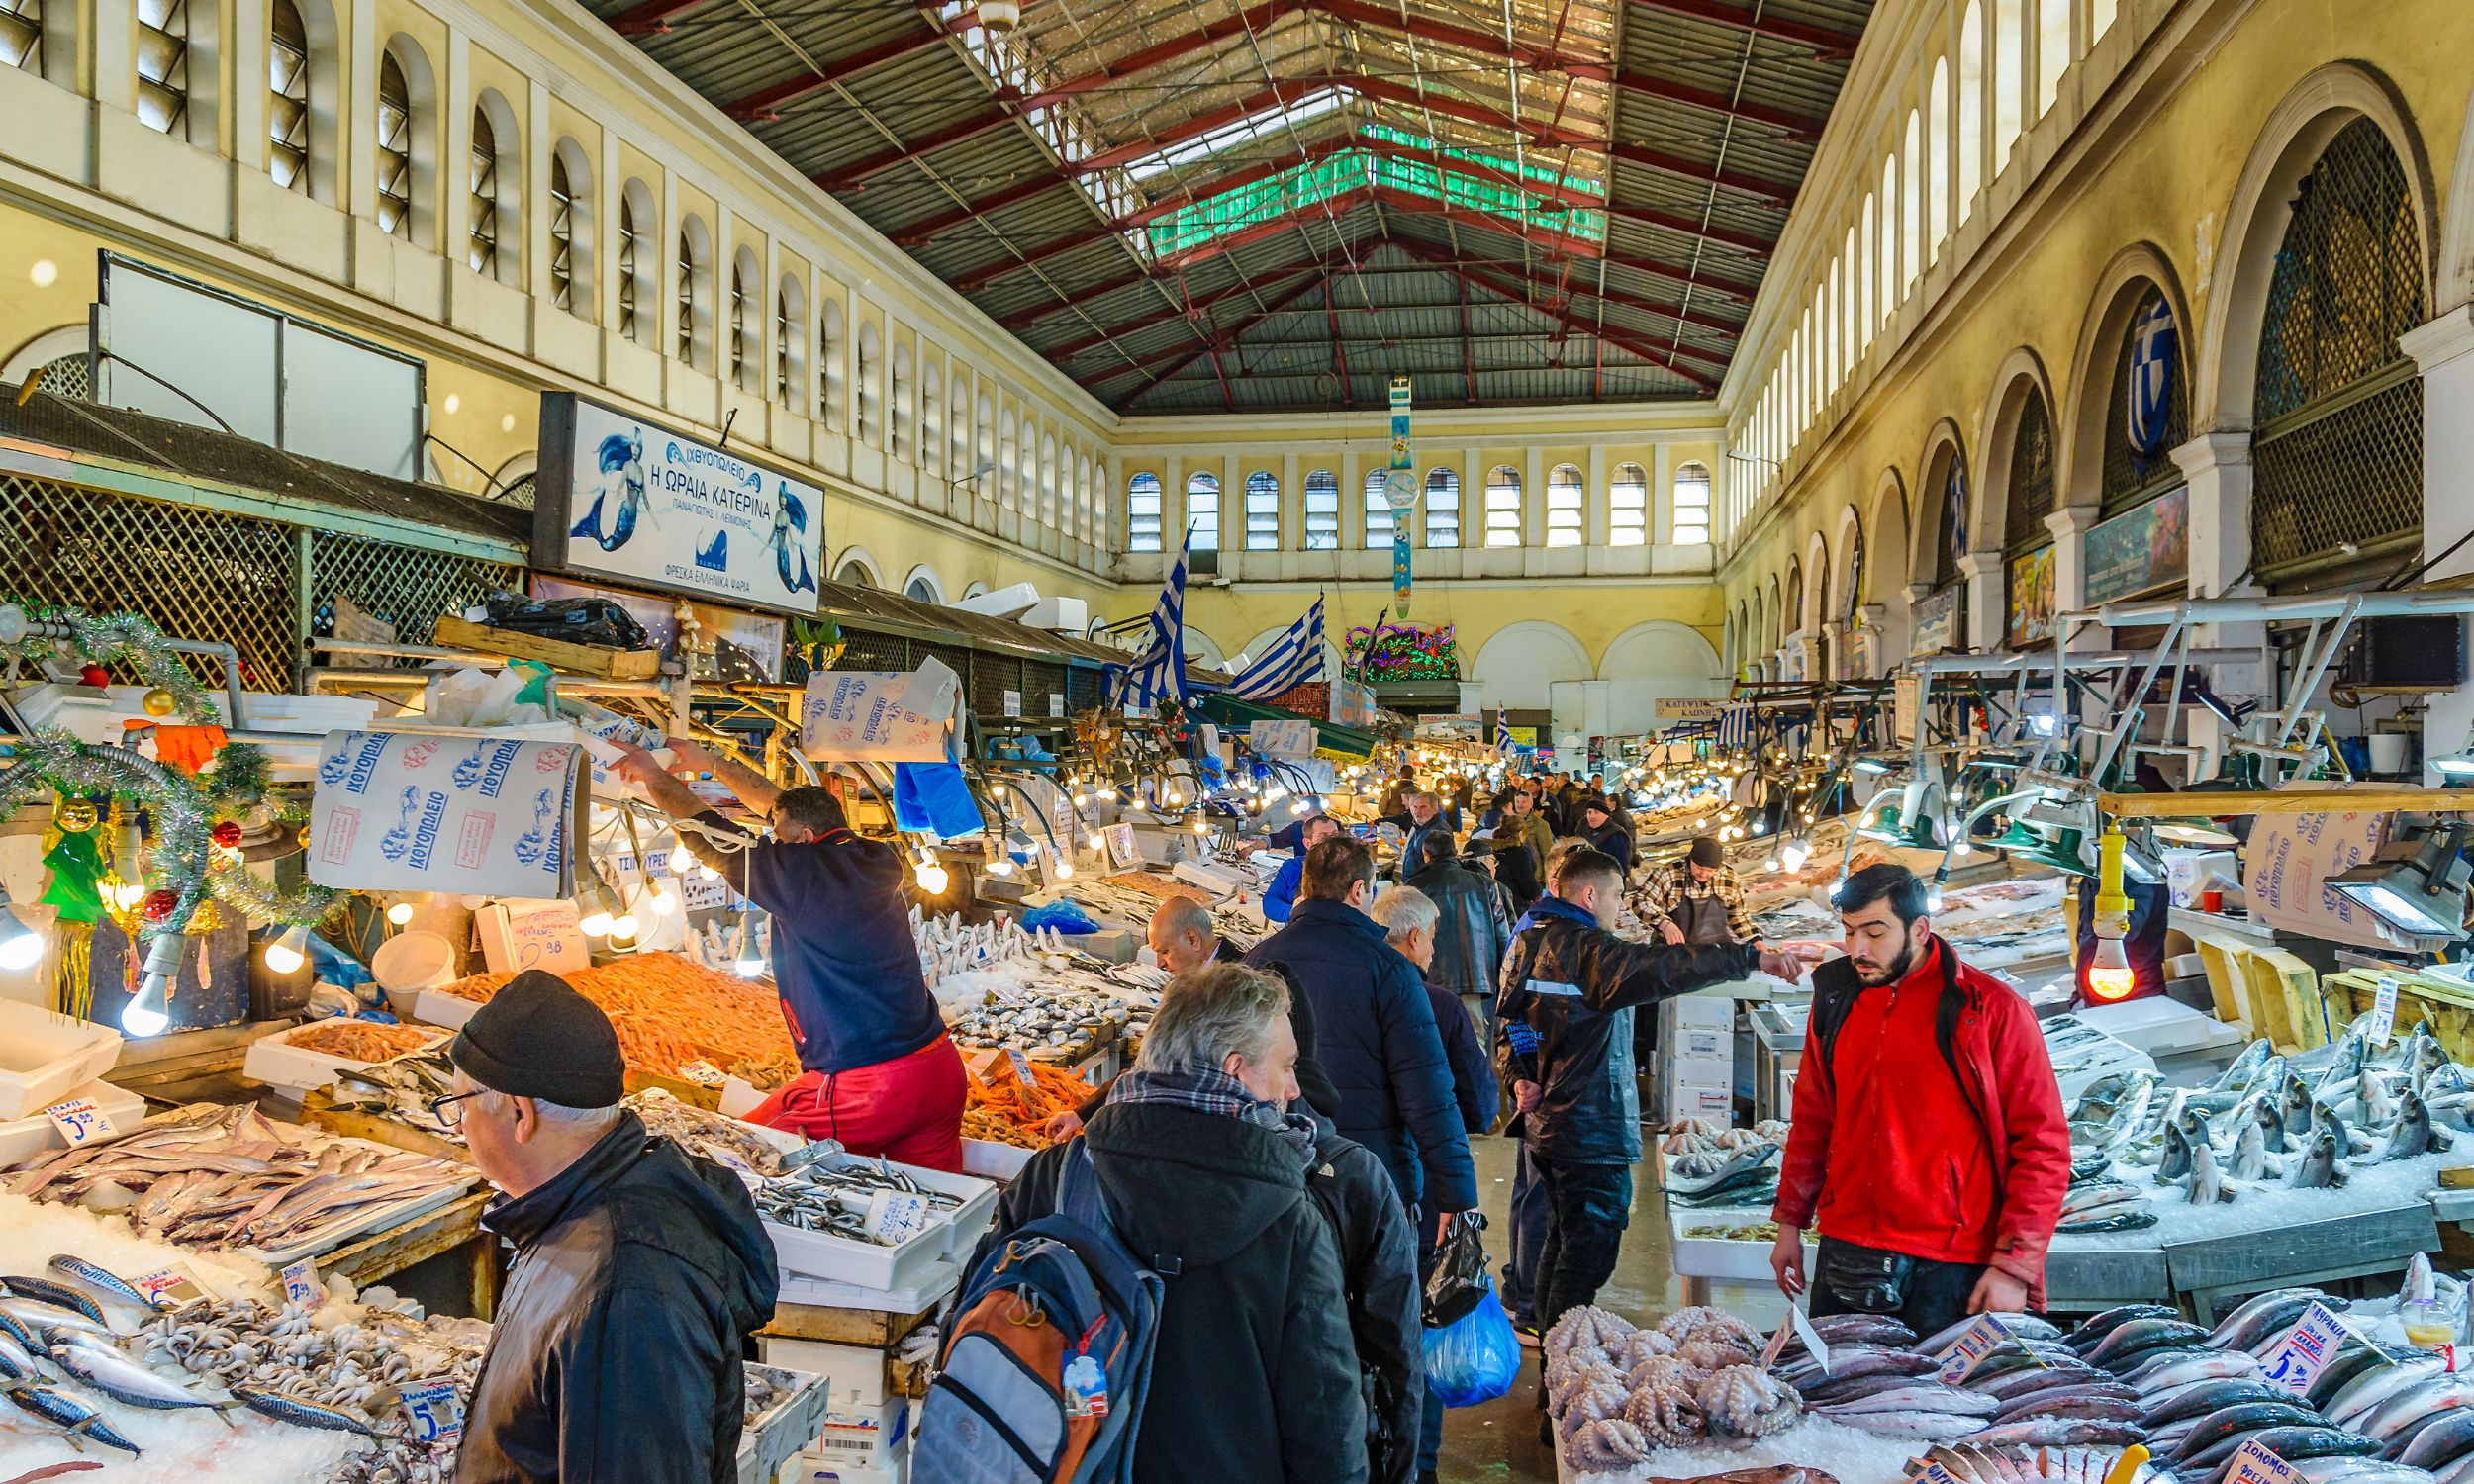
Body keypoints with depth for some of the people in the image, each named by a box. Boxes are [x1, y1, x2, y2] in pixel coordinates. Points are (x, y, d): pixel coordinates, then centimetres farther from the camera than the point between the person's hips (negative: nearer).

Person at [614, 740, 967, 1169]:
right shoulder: (876, 862, 9)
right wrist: (712, 763, 32)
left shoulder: (804, 872, -12)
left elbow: (709, 833, 2)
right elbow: (786, 806, 22)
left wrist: (655, 776, 18)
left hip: (867, 1089, -7)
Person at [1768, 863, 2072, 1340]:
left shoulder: (1991, 1009, -9)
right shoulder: (1837, 1000, 6)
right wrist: (1790, 1220, 14)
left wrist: (2014, 1266, -13)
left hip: (1950, 1268, -4)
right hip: (1844, 1254, 5)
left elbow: (2043, 1145, -8)